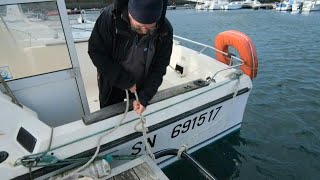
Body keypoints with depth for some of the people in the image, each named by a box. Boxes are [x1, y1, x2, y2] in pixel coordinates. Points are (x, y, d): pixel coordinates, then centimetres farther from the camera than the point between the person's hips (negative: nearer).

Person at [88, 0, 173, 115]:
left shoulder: (165, 31, -22)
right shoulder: (110, 16, -26)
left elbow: (159, 68, -15)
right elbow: (95, 51, -21)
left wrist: (145, 97, -22)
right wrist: (125, 81, -24)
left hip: (142, 85, 1)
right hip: (111, 83, 0)